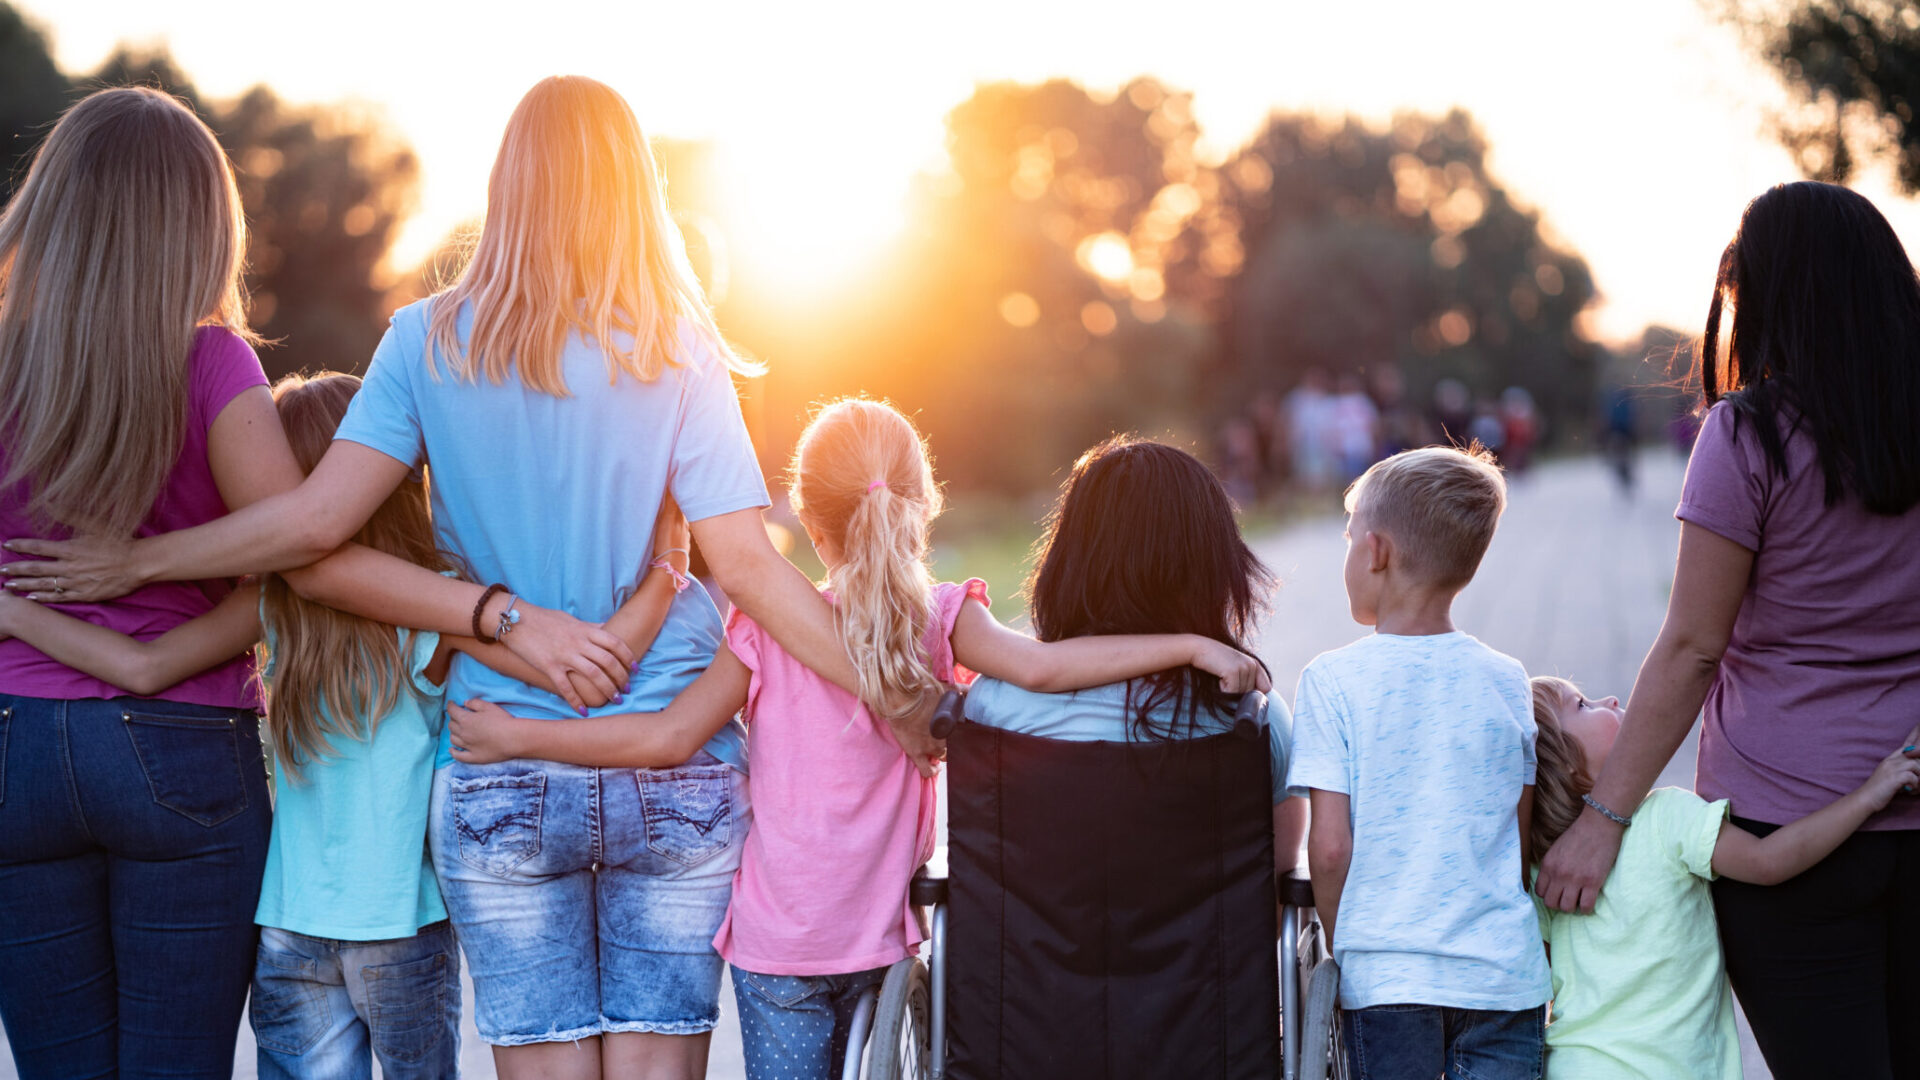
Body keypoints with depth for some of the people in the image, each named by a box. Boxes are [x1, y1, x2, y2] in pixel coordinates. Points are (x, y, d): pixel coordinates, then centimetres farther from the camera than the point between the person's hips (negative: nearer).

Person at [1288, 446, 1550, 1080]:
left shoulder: (1332, 680, -6)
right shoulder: (1506, 681, 3)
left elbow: (1330, 847, -9)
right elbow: (1523, 839, 8)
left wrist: (1344, 954, 5)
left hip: (1384, 979, -2)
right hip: (1505, 974, 2)